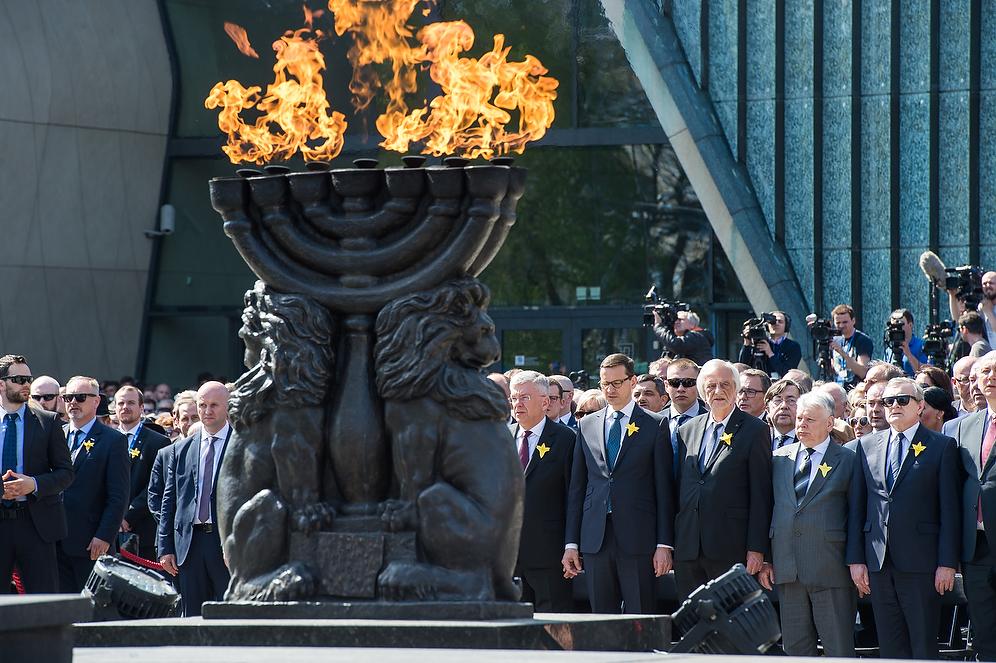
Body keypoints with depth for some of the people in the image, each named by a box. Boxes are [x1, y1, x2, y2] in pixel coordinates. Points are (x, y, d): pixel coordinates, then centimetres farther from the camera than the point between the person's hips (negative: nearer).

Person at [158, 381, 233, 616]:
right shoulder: (181, 450, 13)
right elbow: (169, 501, 13)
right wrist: (165, 548, 7)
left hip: (229, 542, -4)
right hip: (190, 544, 4)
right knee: (193, 618, 4)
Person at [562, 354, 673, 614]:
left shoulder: (655, 426, 3)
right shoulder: (587, 425, 14)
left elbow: (664, 489, 1)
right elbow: (577, 488, 14)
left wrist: (664, 544, -5)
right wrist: (571, 543, 9)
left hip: (637, 538, -3)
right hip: (595, 538, 3)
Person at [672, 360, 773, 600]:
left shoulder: (754, 430, 0)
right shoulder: (686, 431, 16)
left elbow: (761, 494, -3)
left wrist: (756, 549, -9)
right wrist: (668, 544, 11)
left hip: (730, 550, -5)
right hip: (688, 550, 5)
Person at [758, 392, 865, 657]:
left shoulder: (848, 460, 3)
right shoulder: (779, 458, 14)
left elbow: (856, 515, -1)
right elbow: (769, 508, 14)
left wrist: (856, 562, -9)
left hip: (830, 566, -4)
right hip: (787, 568, 4)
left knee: (838, 647, -3)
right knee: (795, 646, 6)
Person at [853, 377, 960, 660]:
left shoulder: (941, 446, 2)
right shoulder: (866, 445, 13)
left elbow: (950, 509, -2)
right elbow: (859, 506, 12)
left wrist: (947, 563, -8)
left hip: (919, 561, -4)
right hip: (878, 560, 4)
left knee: (923, 646, -2)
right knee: (889, 646, 5)